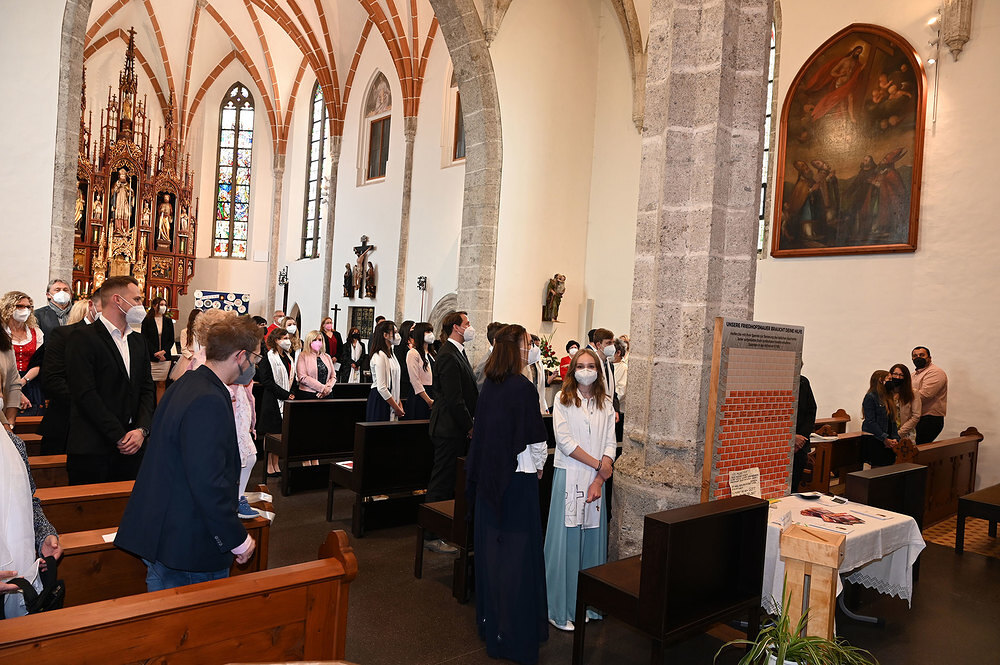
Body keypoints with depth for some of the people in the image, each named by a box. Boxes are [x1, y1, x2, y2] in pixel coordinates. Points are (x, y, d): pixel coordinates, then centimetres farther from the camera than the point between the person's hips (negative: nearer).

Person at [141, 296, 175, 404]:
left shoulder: (168, 321, 12)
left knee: (162, 384, 1)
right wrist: (156, 353, -11)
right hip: (150, 357, -3)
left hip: (165, 357, 3)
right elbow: (145, 339, -2)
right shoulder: (147, 320, 3)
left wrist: (163, 351, -7)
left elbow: (171, 340, 10)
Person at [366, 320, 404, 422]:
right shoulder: (380, 356, -14)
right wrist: (397, 408, -14)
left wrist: (399, 403, 6)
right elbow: (382, 388, -18)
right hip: (380, 401, -8)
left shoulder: (391, 354, 15)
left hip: (390, 401, 9)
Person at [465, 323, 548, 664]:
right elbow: (536, 438, -14)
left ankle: (489, 619, 30)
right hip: (518, 477, -7)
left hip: (489, 477, 7)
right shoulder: (523, 388, -18)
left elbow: (481, 429, 9)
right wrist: (538, 466, 5)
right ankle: (515, 632, 11)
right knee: (518, 550, 3)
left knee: (490, 544, 16)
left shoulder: (489, 385, 2)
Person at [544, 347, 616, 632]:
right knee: (565, 539, -1)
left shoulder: (605, 403, 10)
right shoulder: (563, 399, 0)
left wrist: (600, 479, -8)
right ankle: (560, 610, 7)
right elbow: (564, 440, -9)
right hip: (569, 476, -3)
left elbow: (610, 443, 4)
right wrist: (597, 463, -10)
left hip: (596, 479, 4)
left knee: (592, 538, 7)